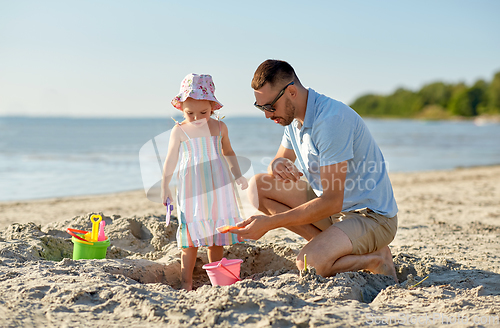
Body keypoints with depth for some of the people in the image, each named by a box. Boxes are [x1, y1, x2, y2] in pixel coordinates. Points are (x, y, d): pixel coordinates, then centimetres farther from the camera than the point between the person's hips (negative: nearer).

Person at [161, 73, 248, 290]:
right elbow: (171, 159, 4)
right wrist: (164, 187, 5)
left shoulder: (219, 127, 4)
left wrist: (237, 175, 16)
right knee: (191, 234, -5)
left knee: (216, 233, 6)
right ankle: (186, 281, 1)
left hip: (218, 187, 3)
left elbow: (228, 152, 20)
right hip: (191, 189, -3)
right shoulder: (179, 130, -3)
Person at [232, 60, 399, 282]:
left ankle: (375, 259, -4)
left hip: (372, 216, -9)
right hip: (332, 204, 9)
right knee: (258, 186, -2)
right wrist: (277, 165, -13)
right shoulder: (294, 116, 3)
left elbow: (332, 203, -28)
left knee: (309, 263, -32)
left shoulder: (331, 119, -26)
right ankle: (327, 242, -6)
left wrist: (269, 223, -26)